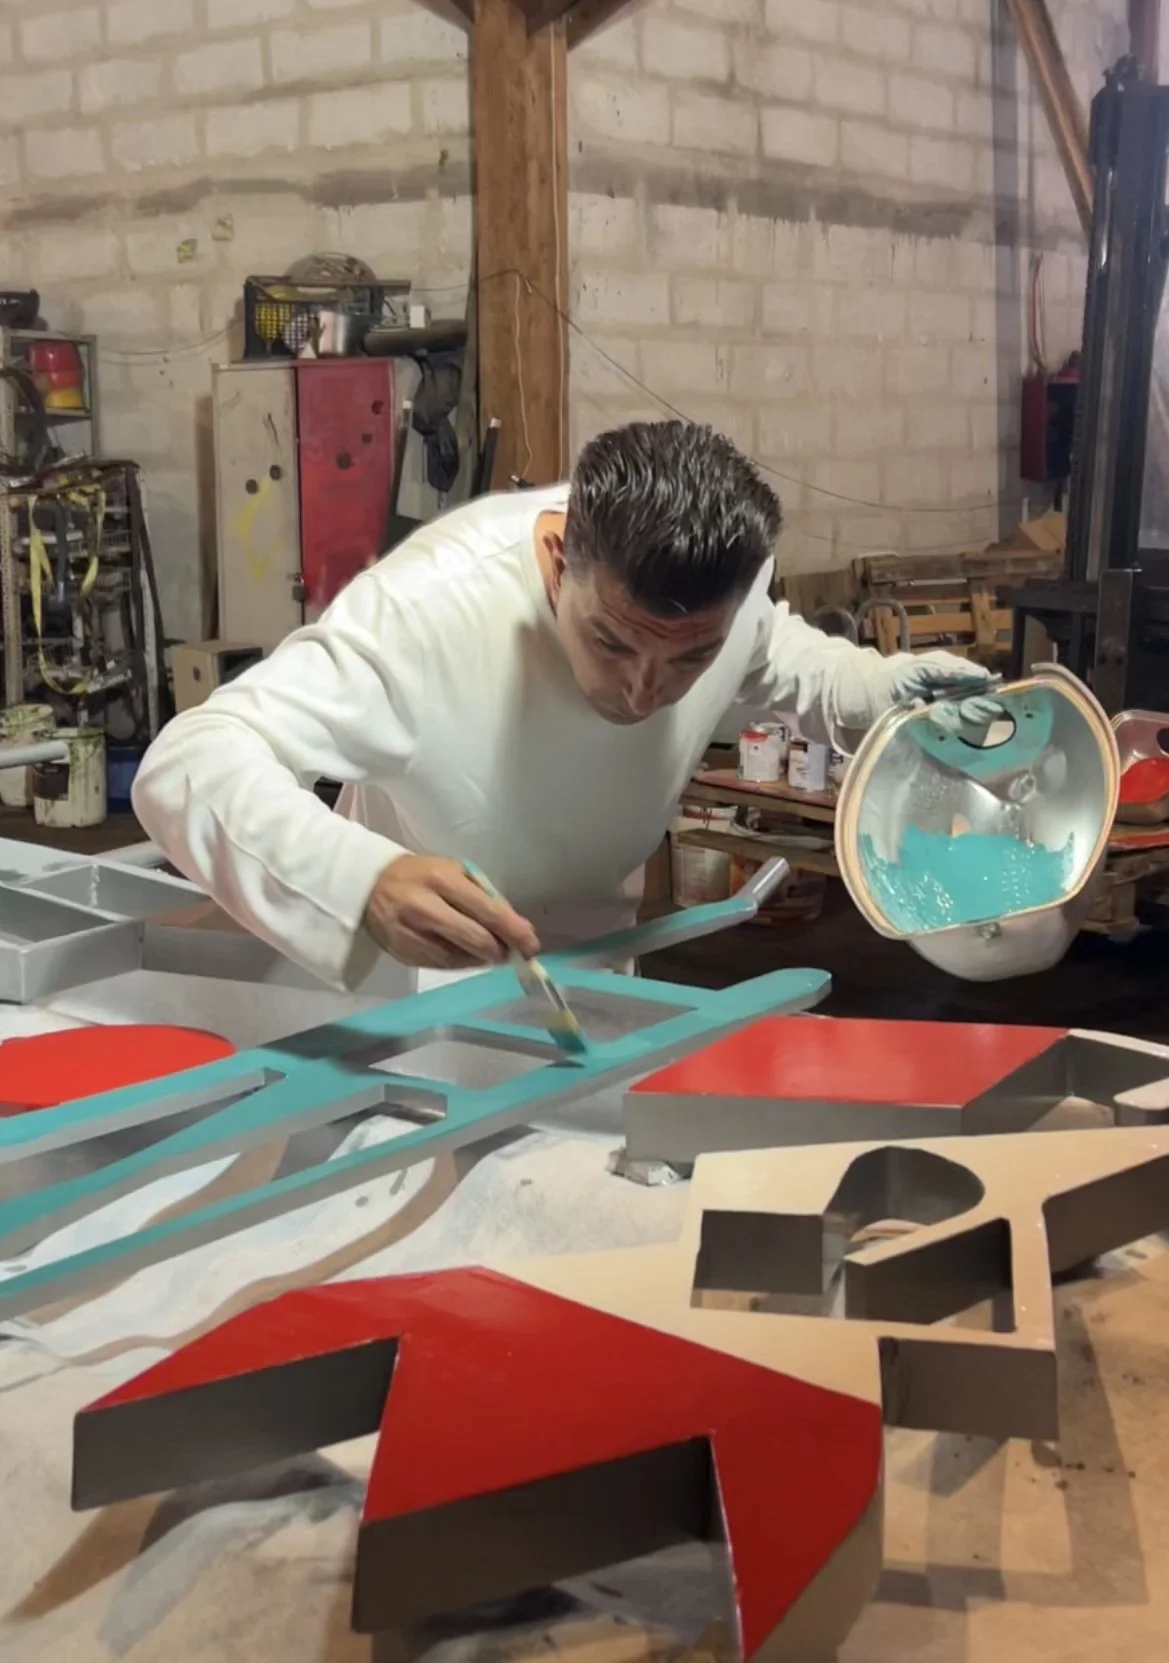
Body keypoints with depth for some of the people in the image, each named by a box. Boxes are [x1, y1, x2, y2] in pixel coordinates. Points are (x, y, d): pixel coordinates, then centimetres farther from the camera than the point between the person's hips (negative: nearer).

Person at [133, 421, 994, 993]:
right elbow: (187, 763, -44)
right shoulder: (430, 607, -39)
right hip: (421, 989, -4)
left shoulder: (726, 575, -22)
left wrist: (885, 686, -17)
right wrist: (365, 882, -62)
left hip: (594, 971, 4)